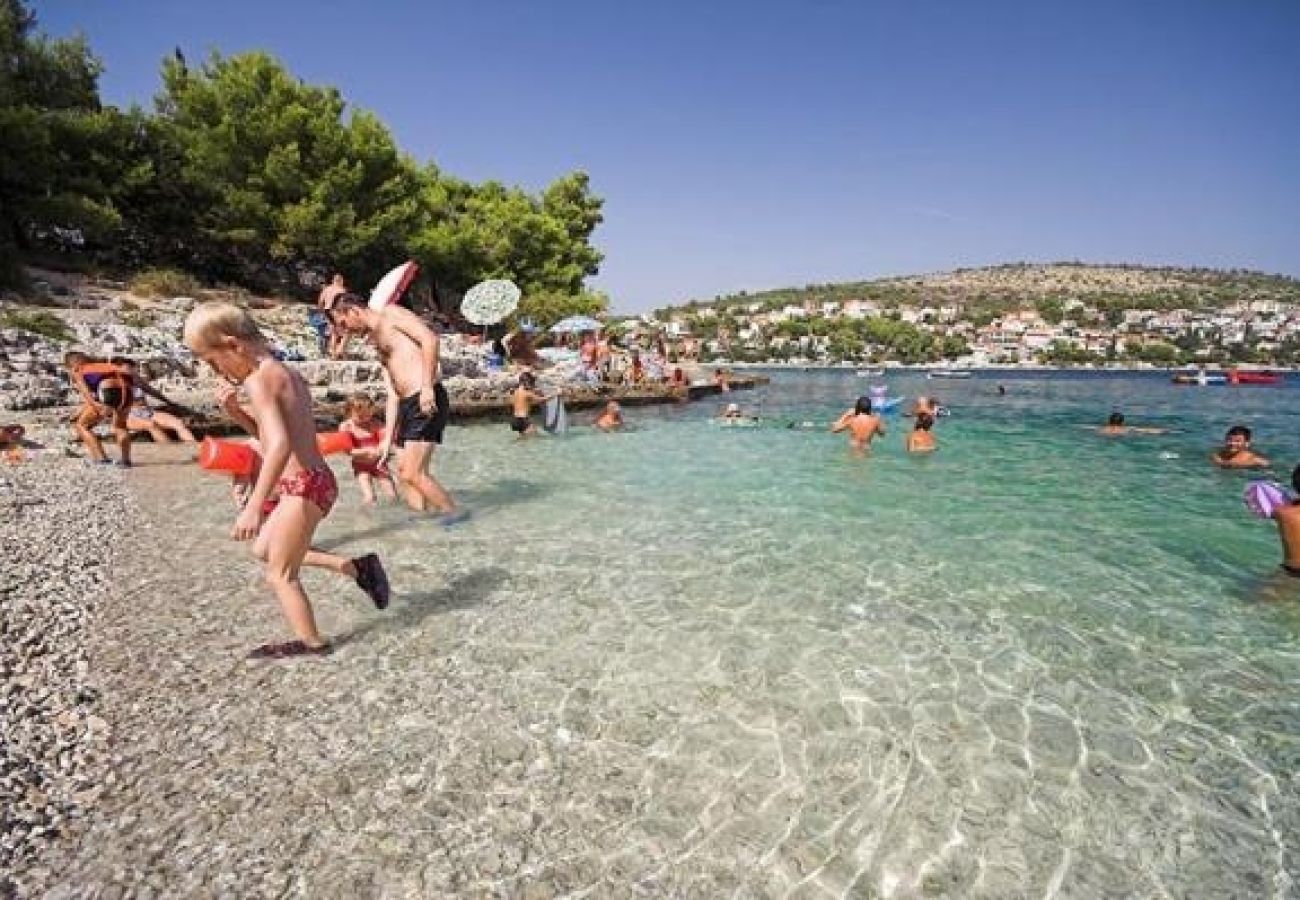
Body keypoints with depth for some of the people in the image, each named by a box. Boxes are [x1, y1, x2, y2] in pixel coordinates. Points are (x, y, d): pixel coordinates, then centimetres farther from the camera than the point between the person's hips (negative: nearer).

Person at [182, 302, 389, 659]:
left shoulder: (259, 378, -16)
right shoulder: (283, 372, 13)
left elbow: (280, 444, -30)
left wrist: (253, 507, -32)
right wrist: (235, 412, 8)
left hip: (303, 486, -10)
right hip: (311, 482, 10)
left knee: (280, 574, 7)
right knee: (264, 550, 26)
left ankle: (312, 643, 23)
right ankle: (357, 567, 23)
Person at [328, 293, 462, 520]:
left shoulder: (391, 314, 2)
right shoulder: (378, 344, 26)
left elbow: (430, 338, -14)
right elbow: (393, 394, 22)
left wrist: (427, 386, -22)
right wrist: (388, 438, 17)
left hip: (427, 401, -10)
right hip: (407, 405, 10)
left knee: (413, 473, -11)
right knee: (404, 472, 12)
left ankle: (453, 513, 3)